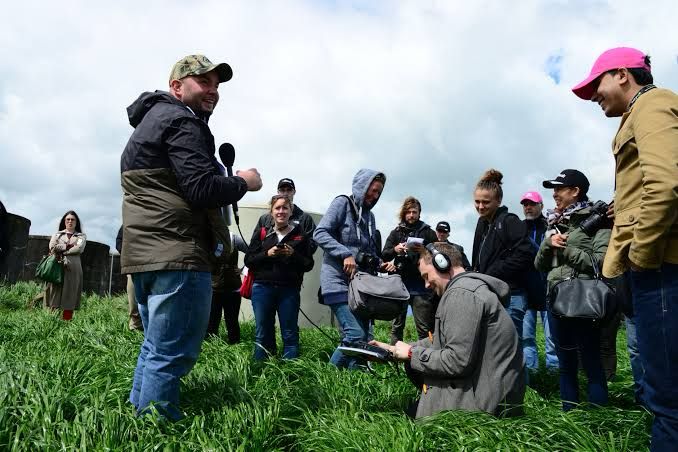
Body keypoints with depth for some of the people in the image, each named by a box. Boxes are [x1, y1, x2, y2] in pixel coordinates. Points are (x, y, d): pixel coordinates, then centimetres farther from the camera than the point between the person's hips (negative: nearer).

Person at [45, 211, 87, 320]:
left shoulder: (81, 236, 18)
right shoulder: (57, 234, 21)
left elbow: (79, 249, -3)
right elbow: (52, 247, 2)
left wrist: (61, 250, -2)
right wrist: (69, 246, -3)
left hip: (73, 269, 0)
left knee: (69, 297, -7)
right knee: (55, 295, -8)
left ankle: (66, 321, -9)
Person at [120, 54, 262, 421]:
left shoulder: (153, 119, 24)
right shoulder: (181, 121, -9)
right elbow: (203, 188, -20)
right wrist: (244, 182, -3)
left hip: (145, 250, 11)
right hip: (177, 254, -11)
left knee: (156, 347, 20)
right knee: (173, 353, -6)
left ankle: (139, 415, 29)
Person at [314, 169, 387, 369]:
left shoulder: (369, 215, 20)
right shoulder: (342, 203, -2)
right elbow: (320, 233, -12)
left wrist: (380, 264, 6)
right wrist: (345, 254, -21)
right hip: (339, 281, -7)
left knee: (363, 338, 3)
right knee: (356, 336, -16)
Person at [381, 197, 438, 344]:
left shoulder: (428, 232, 8)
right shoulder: (396, 232, 13)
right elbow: (384, 255, 6)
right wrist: (395, 250, -14)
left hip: (420, 286, -2)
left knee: (424, 329, -3)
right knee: (397, 326, 5)